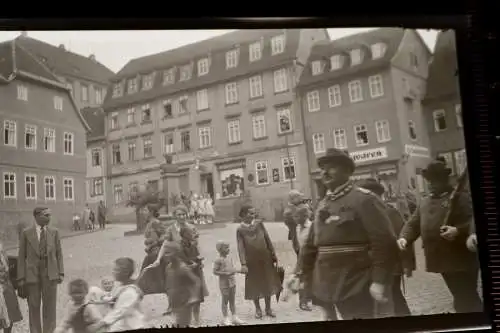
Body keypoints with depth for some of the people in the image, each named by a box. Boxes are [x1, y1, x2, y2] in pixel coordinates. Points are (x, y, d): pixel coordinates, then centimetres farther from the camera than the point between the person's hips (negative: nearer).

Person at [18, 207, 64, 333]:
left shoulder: (54, 232, 3)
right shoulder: (26, 233, -2)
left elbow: (59, 253, 5)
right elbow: (21, 256, -1)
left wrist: (61, 273, -2)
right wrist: (21, 278, -5)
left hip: (50, 274, 1)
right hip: (32, 274, -1)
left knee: (50, 306, 6)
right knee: (33, 307, 8)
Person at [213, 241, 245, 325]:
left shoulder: (230, 258, 6)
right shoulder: (218, 260, -14)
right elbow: (215, 272, -16)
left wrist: (239, 271, -3)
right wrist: (225, 274, -23)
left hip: (232, 282, 6)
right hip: (224, 283, -6)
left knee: (232, 300, 13)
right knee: (225, 300, 4)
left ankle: (234, 317, 23)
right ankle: (225, 318, 15)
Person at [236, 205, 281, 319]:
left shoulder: (259, 224, -2)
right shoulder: (240, 230, -8)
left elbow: (268, 240, 3)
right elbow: (241, 247, -12)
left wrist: (274, 255, 3)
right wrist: (243, 264, -20)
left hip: (265, 259, 3)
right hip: (252, 262, -2)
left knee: (268, 284, 12)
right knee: (254, 286, 10)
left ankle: (268, 308, 28)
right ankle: (258, 309, 27)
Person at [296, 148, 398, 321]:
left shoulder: (364, 199, -10)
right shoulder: (322, 204, 12)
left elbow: (384, 242, -15)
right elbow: (310, 243, 15)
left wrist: (379, 281, -20)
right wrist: (301, 274, 11)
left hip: (355, 287, -7)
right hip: (325, 285, 7)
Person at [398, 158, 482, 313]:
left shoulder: (460, 197, -6)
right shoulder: (425, 202, 15)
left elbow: (474, 221, -15)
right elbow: (413, 224, 16)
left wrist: (459, 231, -32)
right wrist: (404, 237, -4)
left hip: (461, 261, -6)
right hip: (442, 261, 6)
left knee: (468, 299, -2)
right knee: (460, 299, 18)